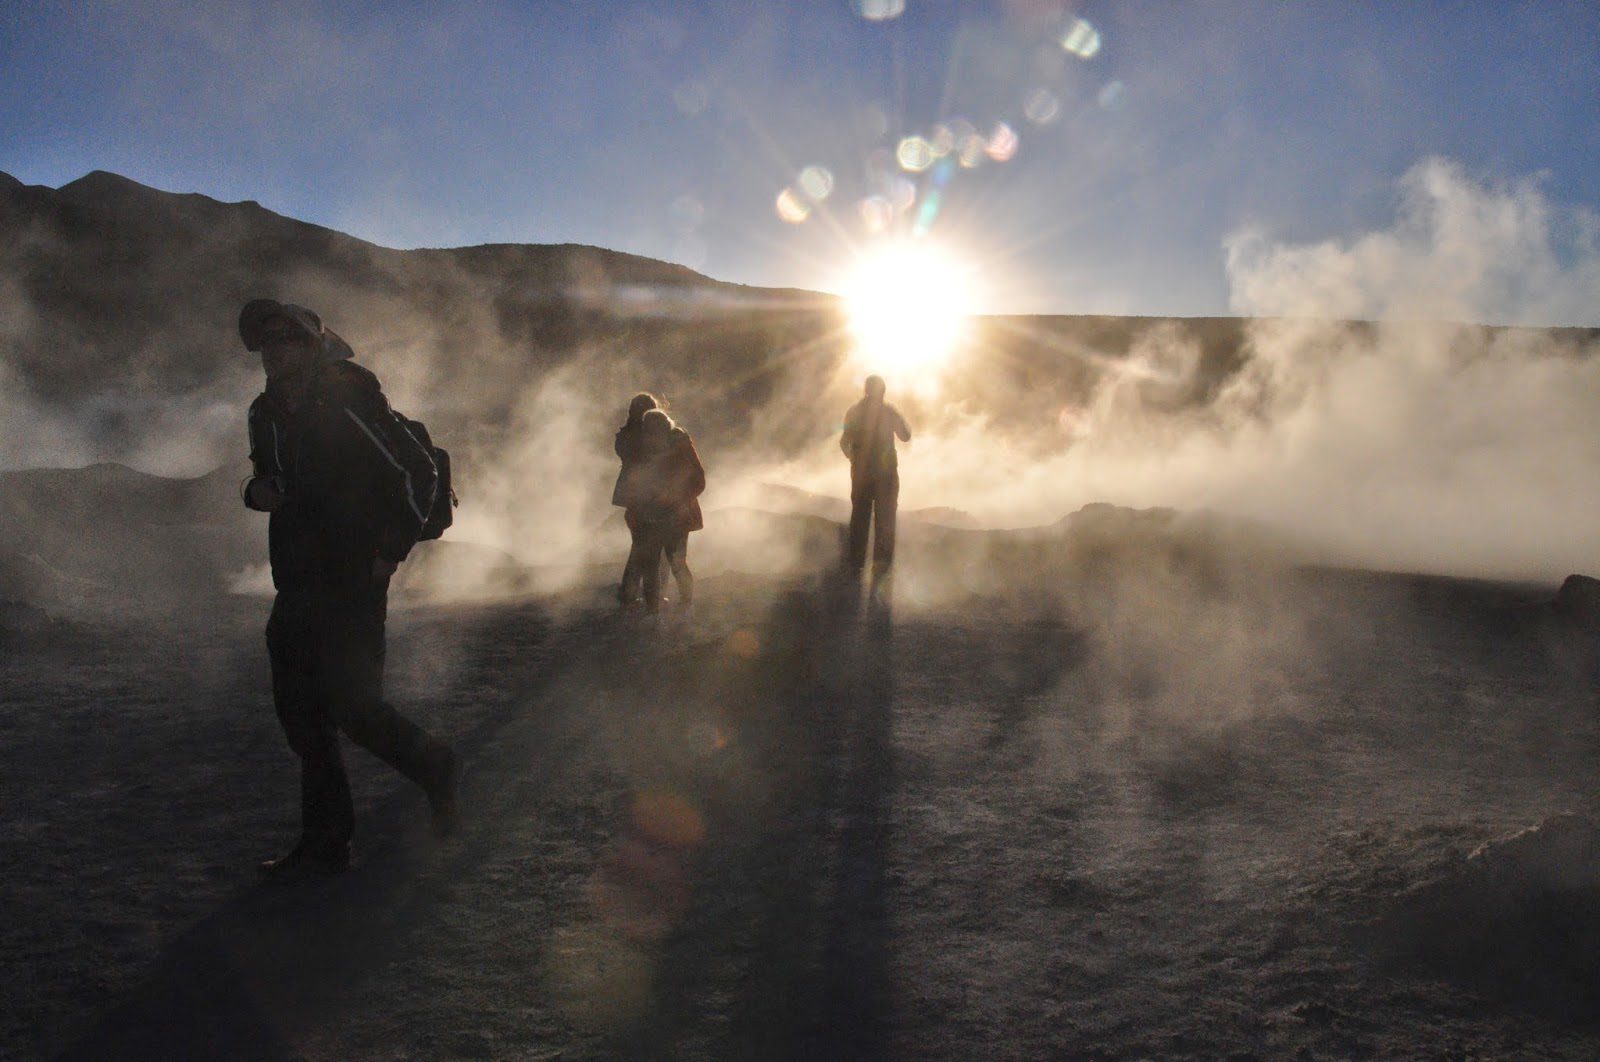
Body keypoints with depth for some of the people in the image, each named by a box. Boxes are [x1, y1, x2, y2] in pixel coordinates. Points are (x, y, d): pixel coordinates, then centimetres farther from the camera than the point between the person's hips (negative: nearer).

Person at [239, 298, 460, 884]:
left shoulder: (350, 401, -10)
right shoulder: (266, 413, 13)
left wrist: (390, 552, -12)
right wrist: (258, 491, 2)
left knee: (352, 704, -10)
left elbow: (418, 471, -9)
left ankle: (436, 767, 18)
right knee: (301, 713, 9)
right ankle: (324, 842, 20)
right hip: (297, 586, 8)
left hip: (352, 584, -8)